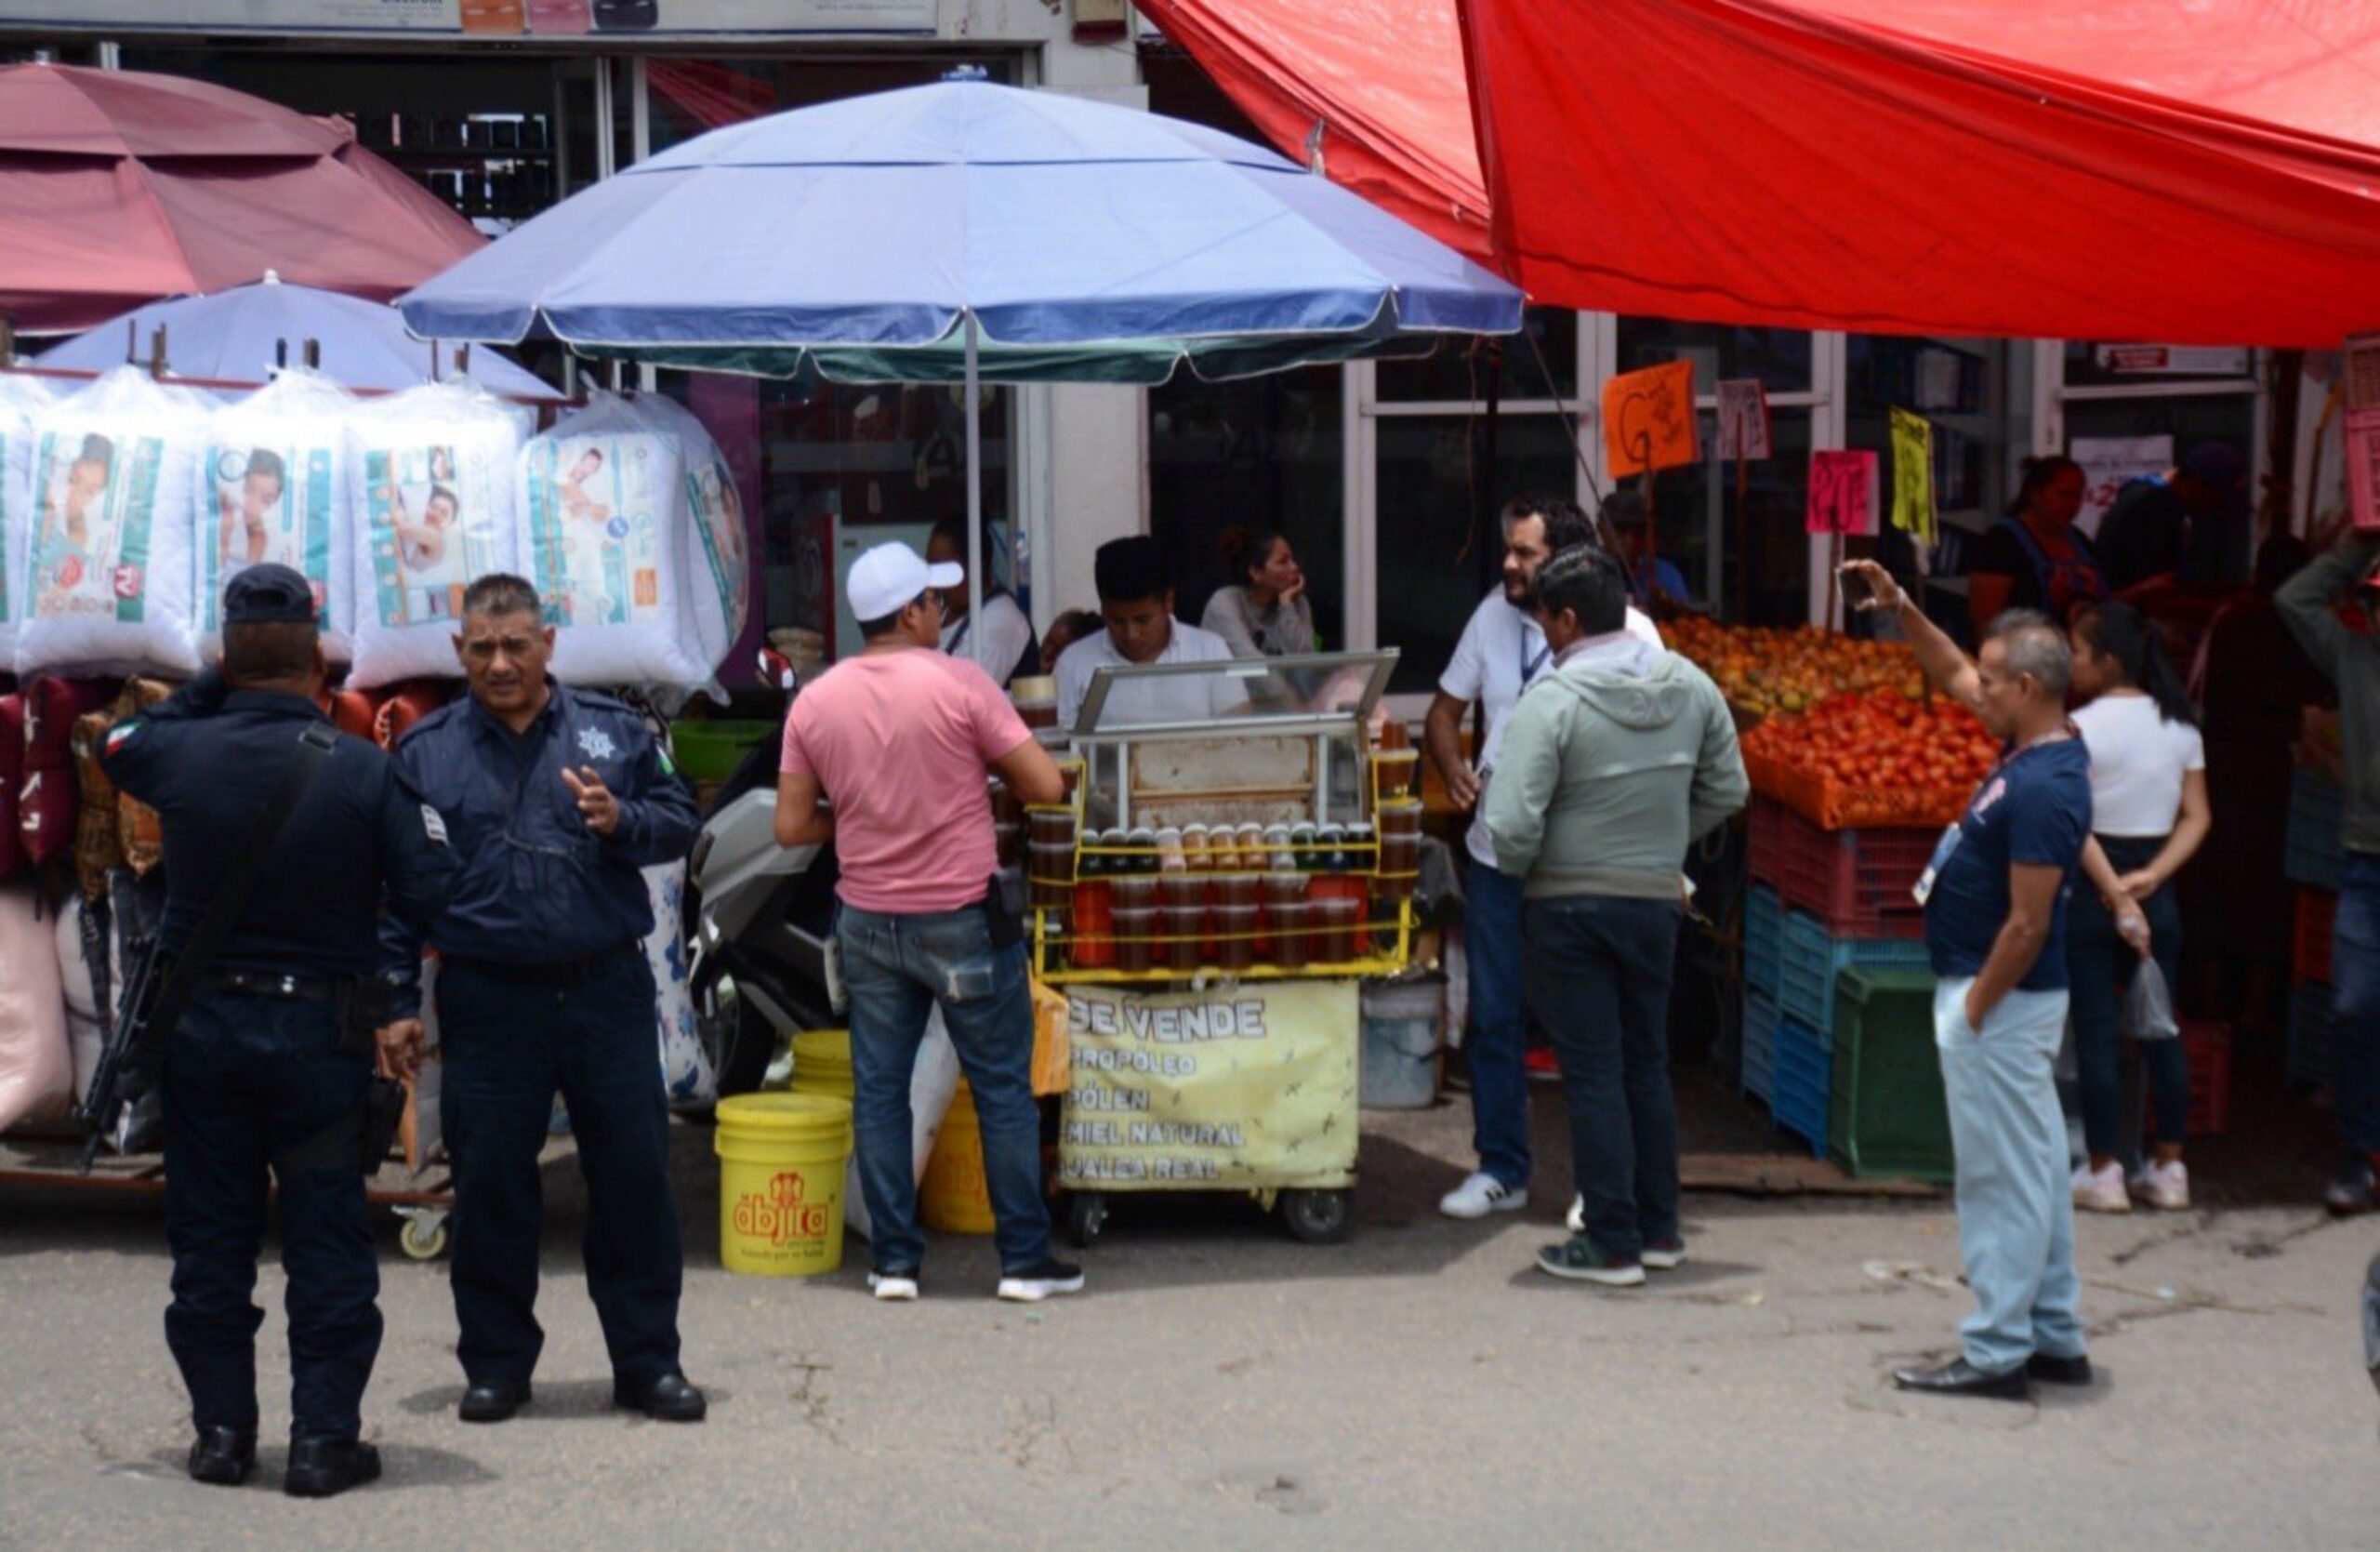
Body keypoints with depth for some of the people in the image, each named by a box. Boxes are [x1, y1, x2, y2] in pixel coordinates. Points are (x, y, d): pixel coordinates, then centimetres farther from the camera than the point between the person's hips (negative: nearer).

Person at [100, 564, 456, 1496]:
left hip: (200, 1025, 2)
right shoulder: (367, 771, -14)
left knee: (210, 1237, 13)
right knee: (327, 1243, 6)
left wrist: (209, 689, 17)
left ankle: (222, 1430, 18)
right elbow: (428, 896, -12)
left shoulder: (179, 752, -8)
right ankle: (324, 1438, 8)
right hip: (319, 1028, -2)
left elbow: (116, 746, 17)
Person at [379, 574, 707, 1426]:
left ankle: (647, 1361, 16)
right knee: (490, 1186, 5)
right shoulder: (426, 750, 6)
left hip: (608, 992, 1)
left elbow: (681, 821, 11)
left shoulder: (613, 730, 7)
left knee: (634, 1172, 4)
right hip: (487, 1000, -1)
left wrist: (622, 822, -11)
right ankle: (496, 1364, 19)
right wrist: (396, 1000, 2)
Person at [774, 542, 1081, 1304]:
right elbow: (1046, 786, -12)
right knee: (1003, 1090, 6)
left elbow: (791, 826, 2)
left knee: (879, 1091, 11)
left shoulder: (815, 703, -1)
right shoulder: (959, 683, -13)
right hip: (963, 920, -4)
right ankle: (1025, 1260, 11)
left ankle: (894, 1260, 14)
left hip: (868, 921, 4)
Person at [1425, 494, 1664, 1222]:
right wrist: (1455, 769, -5)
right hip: (1498, 856, 4)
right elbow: (1445, 710, 15)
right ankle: (1501, 1169, 22)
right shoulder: (1493, 616, 5)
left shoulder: (1629, 634, -10)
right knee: (1494, 1019, 9)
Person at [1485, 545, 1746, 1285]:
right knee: (1648, 1065, 17)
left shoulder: (1552, 699, -19)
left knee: (1592, 1075, 2)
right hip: (1656, 899, 5)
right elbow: (1728, 789, 8)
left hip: (1571, 903, -5)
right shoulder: (1690, 686, -1)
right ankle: (1659, 1229, 24)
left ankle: (1612, 1244, 6)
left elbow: (1514, 826, -22)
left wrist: (1521, 871, -1)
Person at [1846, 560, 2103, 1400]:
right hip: (2005, 996, 10)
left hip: (2002, 1001, -10)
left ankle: (1997, 1352, 2)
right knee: (2035, 1171, 15)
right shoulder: (2032, 749, 7)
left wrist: (1973, 1011, -17)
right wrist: (1902, 610, 15)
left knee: (2001, 1179, -4)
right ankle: (2055, 1339, 24)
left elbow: (2028, 925, -24)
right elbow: (1952, 676, 23)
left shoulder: (2044, 788, -23)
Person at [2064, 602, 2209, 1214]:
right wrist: (2152, 876, -7)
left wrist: (2111, 890, -16)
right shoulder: (2181, 725, 5)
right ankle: (2170, 1169, 16)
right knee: (2161, 1029, 11)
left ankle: (2104, 1173, 4)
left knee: (2097, 1031, 1)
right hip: (2157, 897, 5)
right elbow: (2197, 818, 2)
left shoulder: (2083, 727, -12)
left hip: (2092, 890, -5)